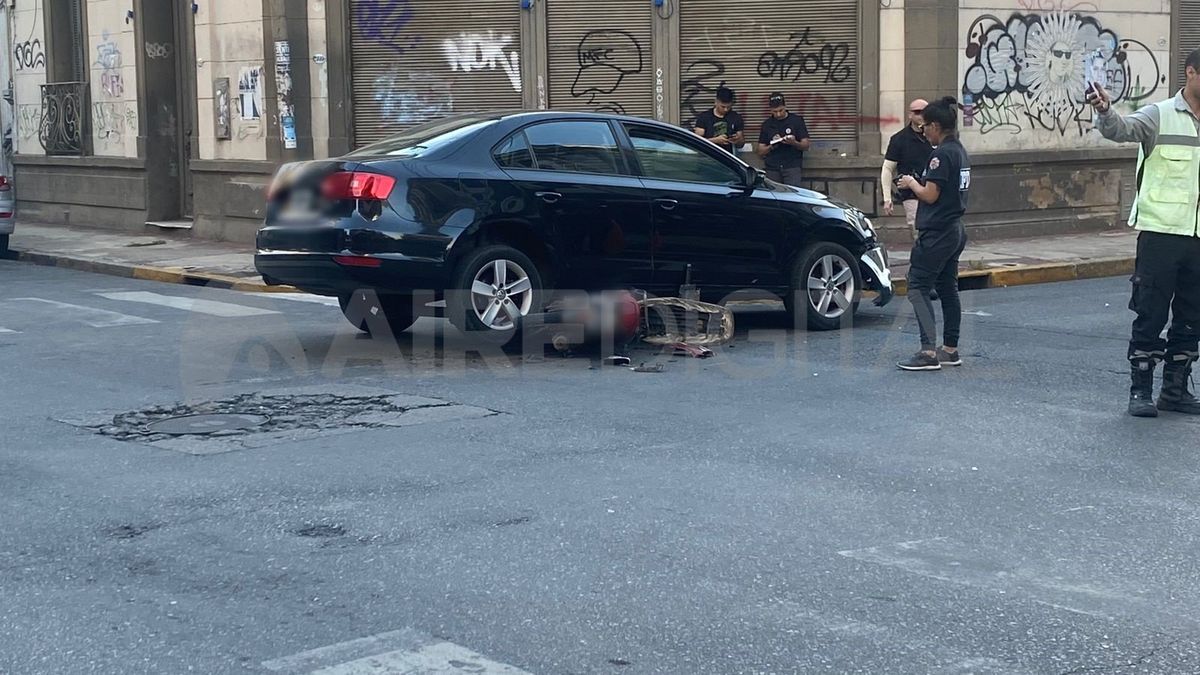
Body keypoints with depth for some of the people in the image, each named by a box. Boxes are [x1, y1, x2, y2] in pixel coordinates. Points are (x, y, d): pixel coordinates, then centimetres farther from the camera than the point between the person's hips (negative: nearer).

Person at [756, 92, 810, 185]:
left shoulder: (797, 120, 4)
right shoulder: (767, 124, 12)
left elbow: (805, 145, 3)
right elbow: (761, 152, 11)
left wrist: (794, 143, -18)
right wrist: (772, 146, -8)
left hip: (792, 167, -3)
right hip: (772, 169, 3)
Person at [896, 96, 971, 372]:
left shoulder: (942, 154, -17)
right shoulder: (960, 152, 13)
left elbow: (930, 195, -19)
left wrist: (912, 183, -2)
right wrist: (917, 184, 14)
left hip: (936, 233, -10)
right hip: (955, 230, 10)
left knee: (918, 288, -9)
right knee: (948, 288, 14)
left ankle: (928, 351, -16)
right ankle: (950, 349, 18)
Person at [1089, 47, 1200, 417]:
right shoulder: (1160, 116, -5)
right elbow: (1124, 129, -23)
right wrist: (1105, 112, -43)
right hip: (1161, 233, -5)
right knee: (1150, 314, -1)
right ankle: (1140, 390, 7)